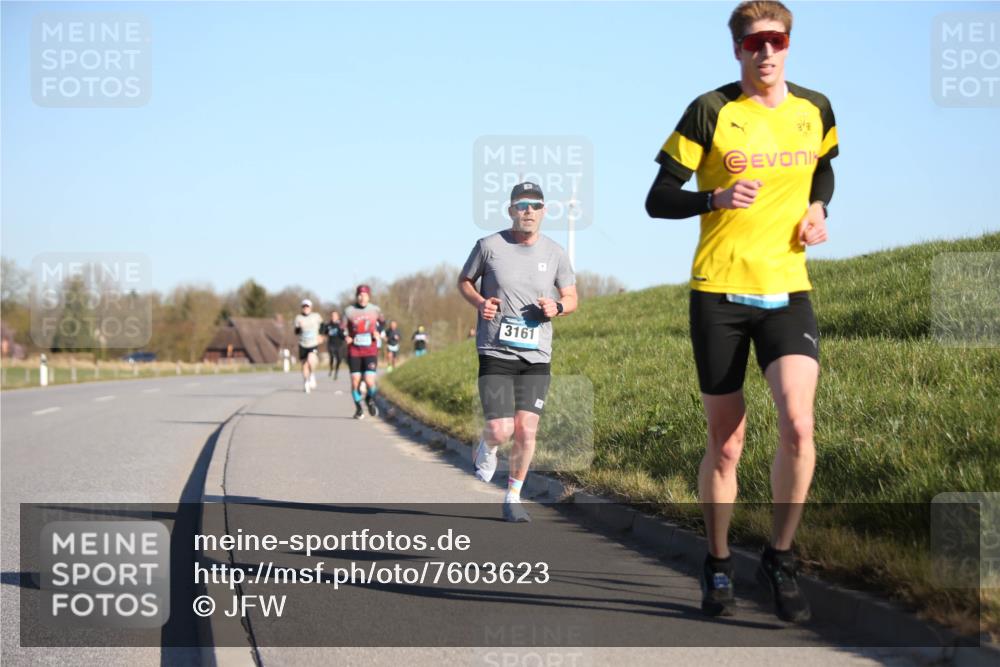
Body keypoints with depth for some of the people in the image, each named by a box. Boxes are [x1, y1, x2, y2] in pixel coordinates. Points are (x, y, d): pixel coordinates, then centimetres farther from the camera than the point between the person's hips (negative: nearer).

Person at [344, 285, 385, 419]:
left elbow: (382, 322, 19)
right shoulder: (349, 311, -4)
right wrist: (345, 337, -16)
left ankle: (370, 399, 21)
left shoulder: (375, 310, -1)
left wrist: (379, 332, 0)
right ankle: (358, 408, 21)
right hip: (354, 351, 0)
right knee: (355, 381, -1)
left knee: (370, 381, -12)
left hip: (370, 351, 0)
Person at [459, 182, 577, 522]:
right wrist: (479, 302, -9)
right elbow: (464, 281, 12)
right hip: (496, 353, -2)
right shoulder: (489, 246, -3)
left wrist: (557, 308, -9)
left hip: (537, 357, 2)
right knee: (500, 431, -12)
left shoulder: (555, 253, 4)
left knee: (526, 431, -4)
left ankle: (513, 498, 16)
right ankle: (486, 449, 27)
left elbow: (571, 297, 15)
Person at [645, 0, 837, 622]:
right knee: (725, 444, 4)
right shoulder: (710, 111, -6)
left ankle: (781, 556, 0)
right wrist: (716, 198, -22)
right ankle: (718, 565, 24)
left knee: (798, 424, -19)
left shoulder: (815, 110, 5)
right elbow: (658, 201, -4)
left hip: (787, 292, 2)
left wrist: (818, 209, 5)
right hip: (719, 293, -2)